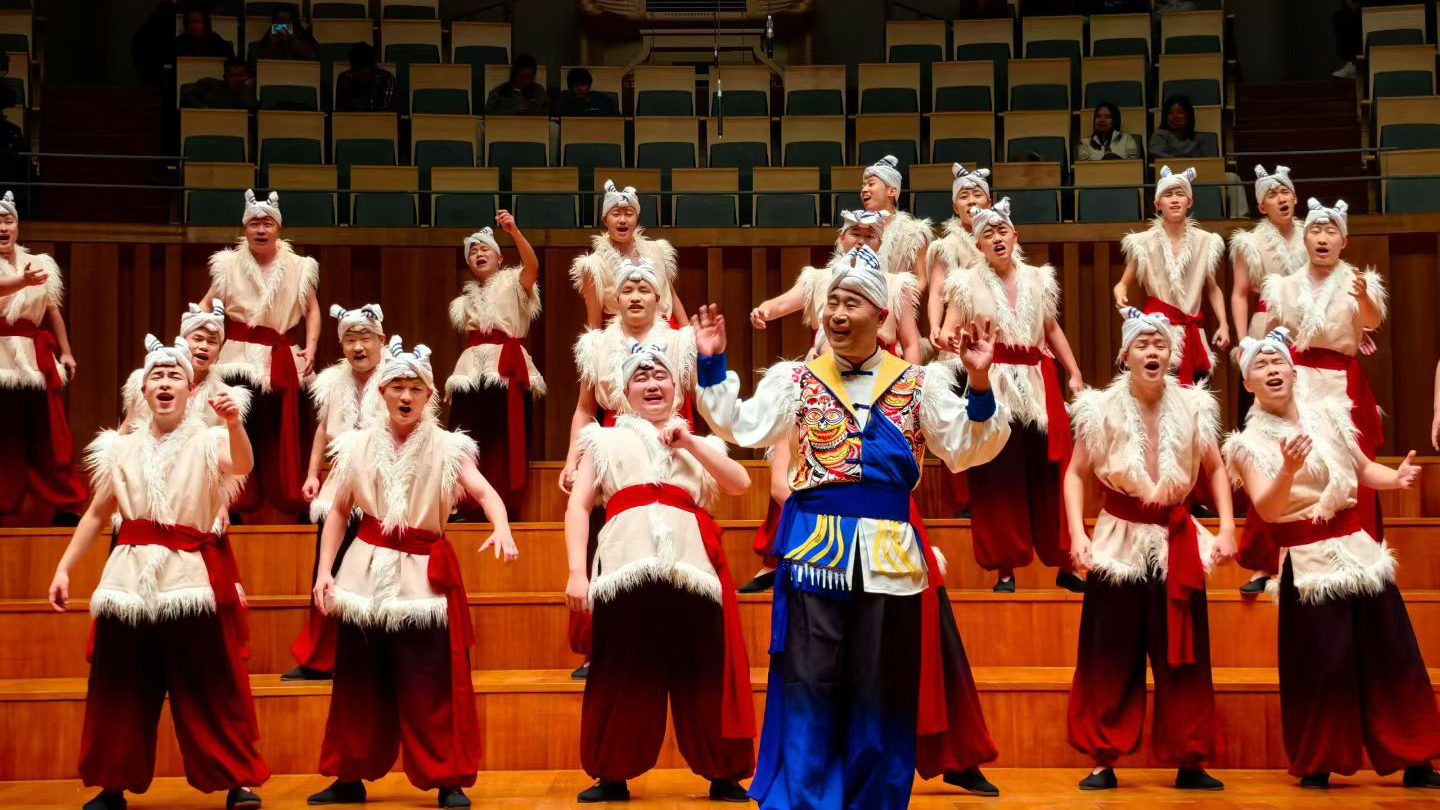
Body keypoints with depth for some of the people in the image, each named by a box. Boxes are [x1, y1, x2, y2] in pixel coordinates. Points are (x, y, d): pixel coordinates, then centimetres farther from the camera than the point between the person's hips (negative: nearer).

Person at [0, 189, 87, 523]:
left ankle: (64, 505, 8)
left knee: (47, 433, 2)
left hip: (35, 356, 3)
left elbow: (53, 312, 17)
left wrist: (66, 351, 14)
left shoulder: (40, 264, 12)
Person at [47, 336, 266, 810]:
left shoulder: (208, 442, 1)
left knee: (210, 687, -1)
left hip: (191, 575, -3)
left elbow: (242, 466, -22)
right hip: (130, 575, 3)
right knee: (120, 687, 6)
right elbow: (96, 515, 17)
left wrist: (234, 423, -41)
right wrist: (64, 569, 11)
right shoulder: (122, 448, 12)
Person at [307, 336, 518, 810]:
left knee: (431, 683, -4)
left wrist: (502, 528, -36)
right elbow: (339, 512, 10)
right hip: (367, 572, 3)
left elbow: (484, 491, -16)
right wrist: (324, 571, 2)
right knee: (359, 681, 9)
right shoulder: (359, 446, 5)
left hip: (424, 574, -3)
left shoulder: (447, 447, -2)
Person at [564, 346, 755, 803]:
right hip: (626, 568, -1)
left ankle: (724, 776, 7)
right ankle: (614, 776, 12)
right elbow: (577, 508, 10)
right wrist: (577, 572, -3)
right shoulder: (605, 440, 20)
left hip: (692, 569, 1)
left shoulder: (699, 442, 25)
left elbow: (740, 483, 8)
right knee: (623, 677, -1)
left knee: (703, 675, -2)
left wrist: (690, 444, 3)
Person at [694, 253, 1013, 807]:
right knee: (808, 687, 0)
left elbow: (966, 450, 2)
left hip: (888, 553, 1)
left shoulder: (918, 384, 7)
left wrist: (980, 382, -10)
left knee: (880, 694, 7)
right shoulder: (798, 380, 7)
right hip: (813, 549, 0)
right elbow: (743, 429, 0)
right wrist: (712, 364, -6)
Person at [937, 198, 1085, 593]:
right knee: (998, 476, -1)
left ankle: (1065, 564, 10)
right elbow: (949, 332, -5)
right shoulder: (967, 283, 2)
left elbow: (1052, 329, 18)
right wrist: (950, 340, -28)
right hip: (992, 386, -2)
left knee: (1049, 474, 2)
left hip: (1038, 384, 3)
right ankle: (1006, 568, 5)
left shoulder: (1038, 278, 11)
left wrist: (1074, 373, 13)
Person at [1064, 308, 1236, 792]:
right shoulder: (1102, 409, -6)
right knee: (1110, 656, 1)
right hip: (1119, 541, -1)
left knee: (1183, 657, 5)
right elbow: (1076, 474, -1)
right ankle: (1104, 760, 9)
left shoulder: (1193, 407, -1)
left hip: (1177, 543, 2)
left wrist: (1227, 528, -3)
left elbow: (1216, 469, 9)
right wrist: (1078, 534, -13)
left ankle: (1190, 763, 14)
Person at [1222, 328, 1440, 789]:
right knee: (1322, 665, -5)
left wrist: (1395, 477, -4)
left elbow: (1363, 468, 16)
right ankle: (1316, 766, 13)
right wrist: (1289, 469, -35)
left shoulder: (1326, 414, 6)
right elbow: (1268, 510, -18)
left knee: (1391, 655, 6)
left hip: (1358, 548, 4)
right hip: (1308, 562, -4)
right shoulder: (1249, 442, -6)